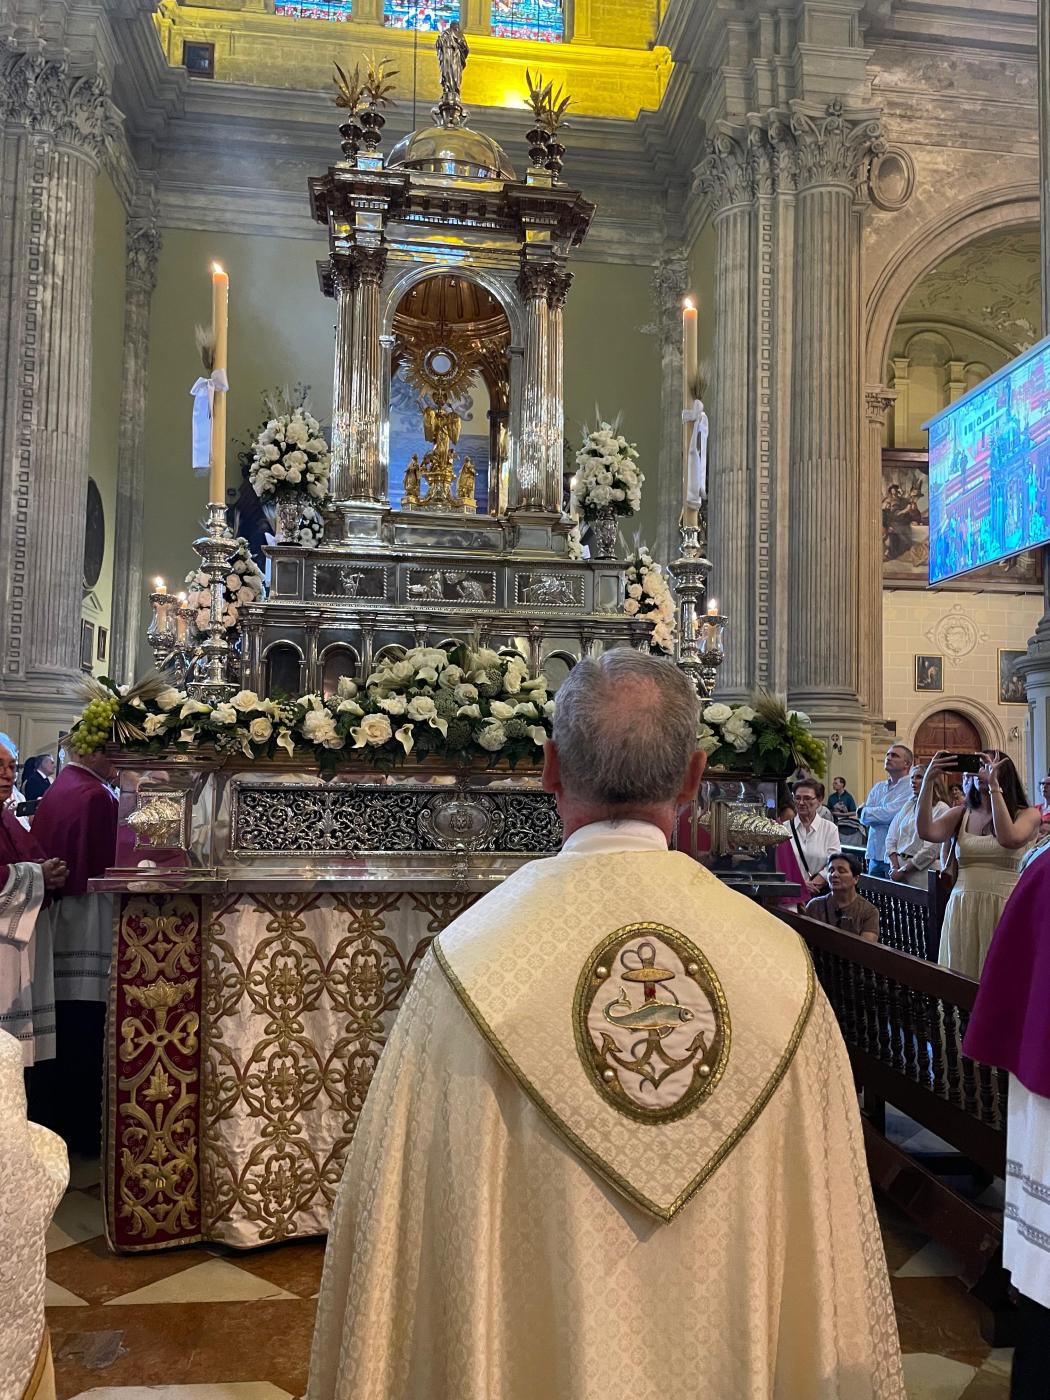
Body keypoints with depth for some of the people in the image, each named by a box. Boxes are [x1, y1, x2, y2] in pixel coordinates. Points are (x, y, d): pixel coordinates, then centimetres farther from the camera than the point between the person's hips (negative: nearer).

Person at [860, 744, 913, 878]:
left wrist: (865, 811, -1)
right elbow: (864, 819, 5)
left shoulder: (910, 788, -7)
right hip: (875, 853, 6)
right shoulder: (878, 787, 15)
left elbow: (890, 814, -17)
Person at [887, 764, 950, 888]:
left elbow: (930, 850, -13)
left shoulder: (941, 809, -5)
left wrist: (903, 871, -11)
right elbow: (891, 839, 7)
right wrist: (895, 867, -7)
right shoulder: (908, 806, 13)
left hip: (922, 872, -5)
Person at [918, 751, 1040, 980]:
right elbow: (926, 832, -9)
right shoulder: (960, 814, 9)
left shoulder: (1027, 814, 3)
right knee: (960, 979, 5)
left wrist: (994, 786, -17)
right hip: (961, 908, 3)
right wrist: (928, 780, -11)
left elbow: (1009, 839, -19)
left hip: (1003, 908, -2)